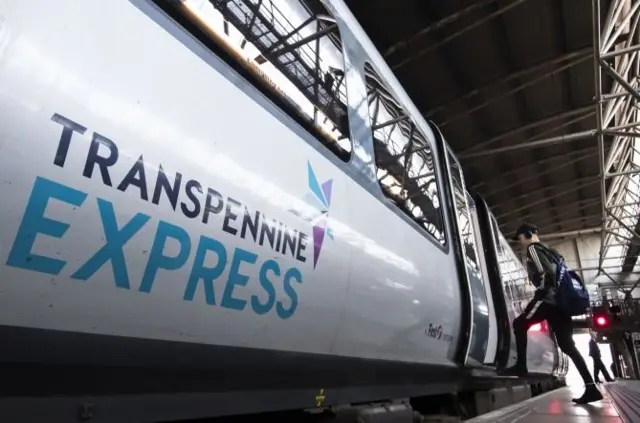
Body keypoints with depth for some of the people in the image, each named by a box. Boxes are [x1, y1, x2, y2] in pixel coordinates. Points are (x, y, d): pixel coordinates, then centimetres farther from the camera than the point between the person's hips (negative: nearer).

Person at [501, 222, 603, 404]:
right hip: (560, 300, 9)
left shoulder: (533, 248, 0)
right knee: (567, 345, 8)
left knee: (520, 324, -5)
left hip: (549, 297, -9)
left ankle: (521, 366, -12)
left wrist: (541, 293, -11)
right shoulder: (549, 251, 29)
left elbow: (547, 272, -16)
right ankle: (591, 388, 5)